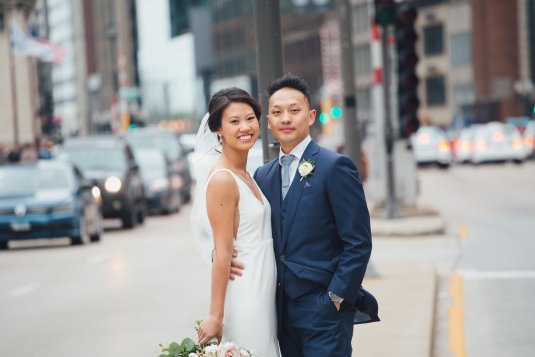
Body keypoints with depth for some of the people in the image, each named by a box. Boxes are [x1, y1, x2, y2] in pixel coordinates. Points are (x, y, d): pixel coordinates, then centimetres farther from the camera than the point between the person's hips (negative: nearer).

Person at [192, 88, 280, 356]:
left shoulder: (245, 176, 11)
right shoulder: (222, 180, -15)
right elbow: (223, 253, -18)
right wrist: (215, 316, -19)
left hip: (263, 293, 9)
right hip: (244, 293, -9)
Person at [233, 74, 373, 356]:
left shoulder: (335, 167, -7)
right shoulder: (263, 175, 12)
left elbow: (358, 243, -10)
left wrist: (336, 298, -13)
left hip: (324, 311, -6)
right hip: (282, 309, 6)